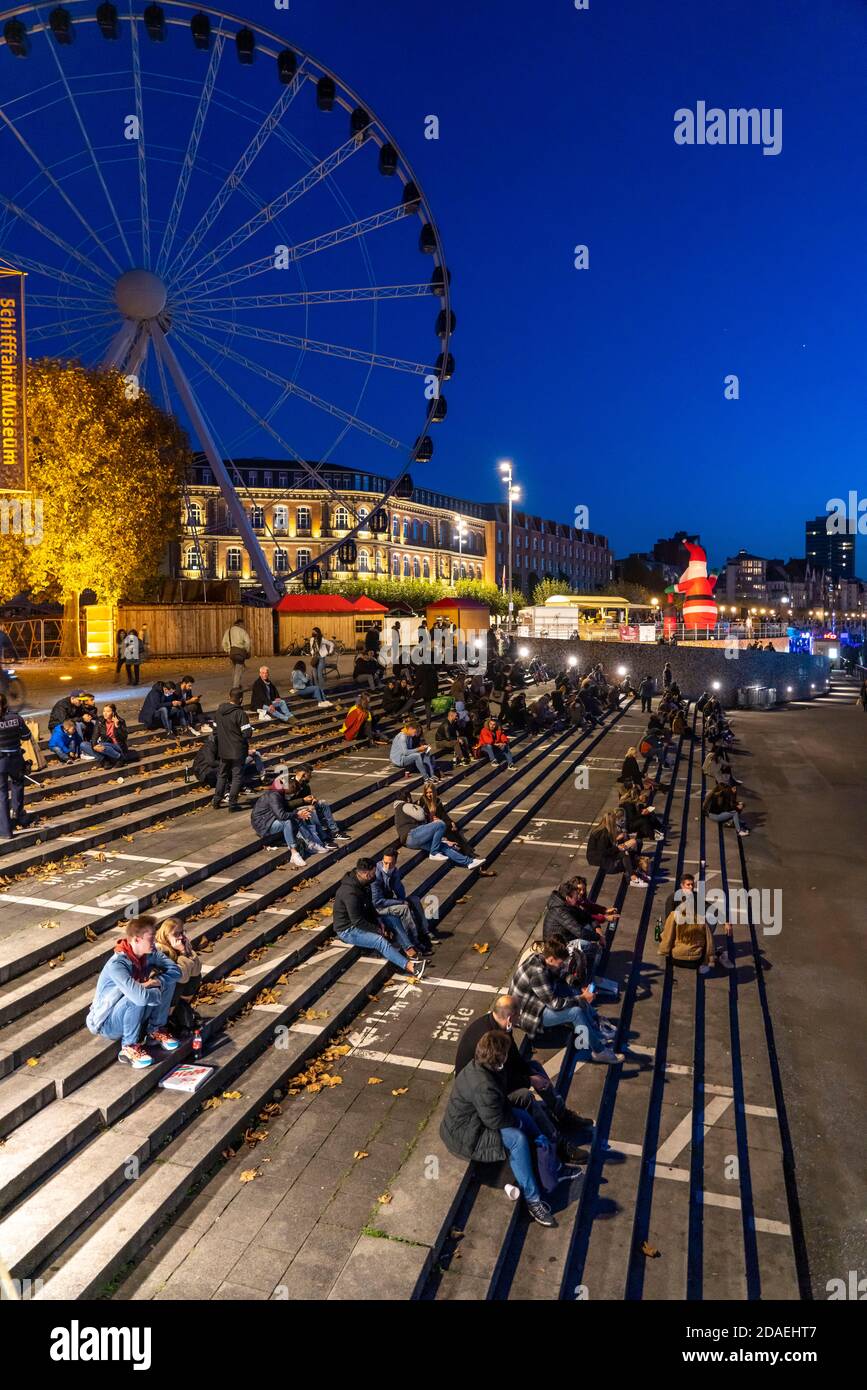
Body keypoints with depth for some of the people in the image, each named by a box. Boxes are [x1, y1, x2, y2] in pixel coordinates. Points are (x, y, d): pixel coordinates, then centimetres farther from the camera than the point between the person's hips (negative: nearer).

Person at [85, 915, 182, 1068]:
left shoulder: (150, 953, -10)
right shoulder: (117, 964, -33)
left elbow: (175, 971, -11)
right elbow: (140, 996, -43)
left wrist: (154, 982, -26)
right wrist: (159, 992, -23)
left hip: (133, 1016, 7)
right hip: (108, 1023, -7)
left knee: (166, 980, -9)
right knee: (136, 998, -36)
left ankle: (155, 1030, 4)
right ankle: (129, 1047, -16)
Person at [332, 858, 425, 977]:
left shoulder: (363, 884, -2)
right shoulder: (350, 892, -31)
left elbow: (369, 906, 13)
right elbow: (358, 922, -28)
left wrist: (378, 921, -1)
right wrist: (378, 930, -18)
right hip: (348, 930, -10)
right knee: (380, 941, -30)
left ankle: (412, 954, -12)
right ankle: (410, 967, -40)